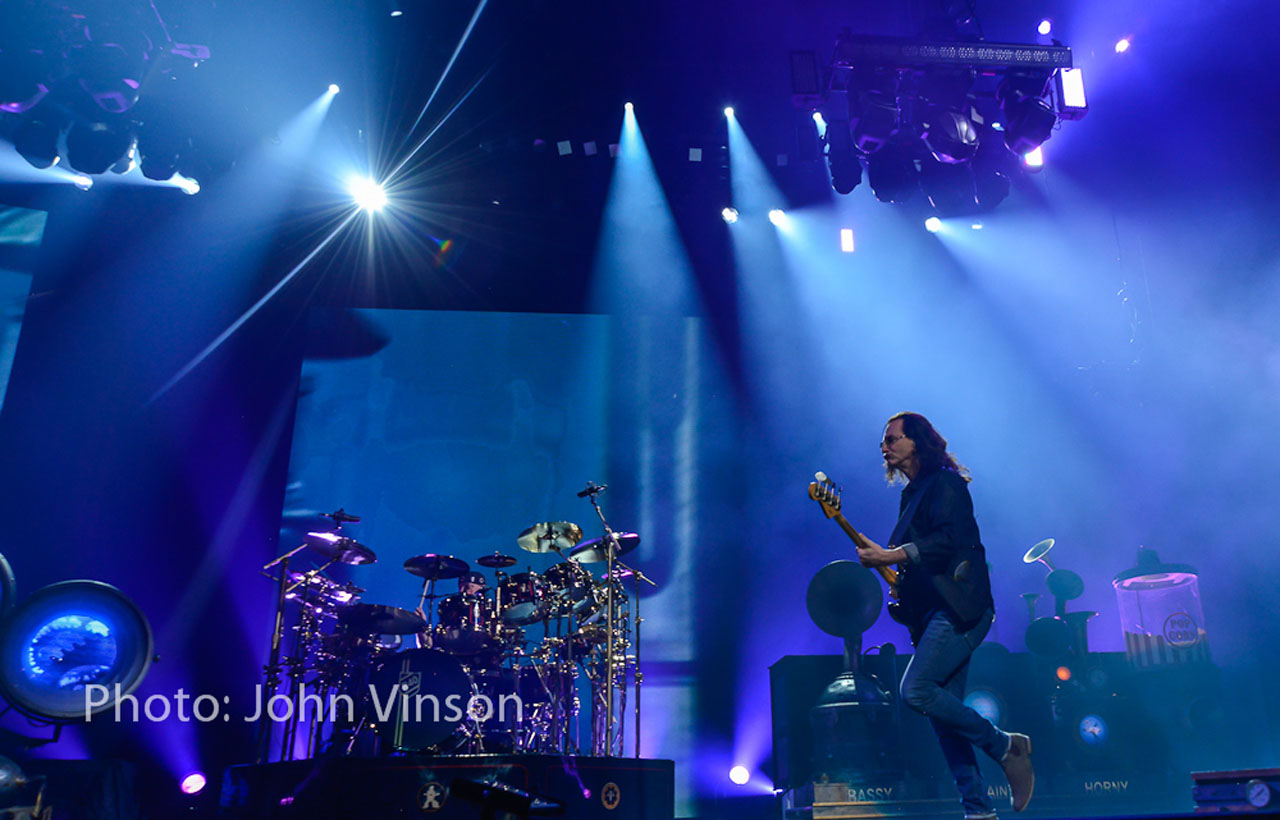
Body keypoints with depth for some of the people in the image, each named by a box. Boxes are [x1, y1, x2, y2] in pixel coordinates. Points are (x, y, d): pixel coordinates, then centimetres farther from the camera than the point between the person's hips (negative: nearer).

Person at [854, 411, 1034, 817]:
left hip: (958, 609, -9)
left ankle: (1004, 745, -4)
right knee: (944, 712, 4)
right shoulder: (912, 493, 22)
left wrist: (890, 556, -21)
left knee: (915, 690, -21)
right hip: (934, 614, 9)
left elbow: (949, 539, -19)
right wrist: (890, 570, 9)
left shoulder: (944, 482, -5)